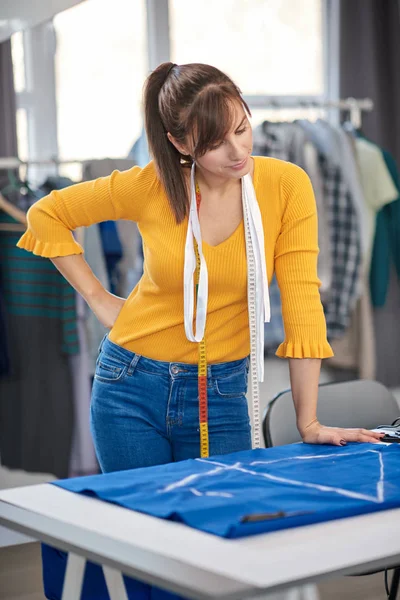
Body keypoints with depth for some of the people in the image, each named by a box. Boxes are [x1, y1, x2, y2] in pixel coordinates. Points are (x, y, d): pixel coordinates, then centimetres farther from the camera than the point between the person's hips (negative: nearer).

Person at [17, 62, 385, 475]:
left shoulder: (287, 185, -12)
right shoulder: (150, 187, -12)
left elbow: (300, 302, -12)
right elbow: (46, 215, 3)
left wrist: (309, 423, -14)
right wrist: (97, 298, -2)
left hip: (222, 393, 0)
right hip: (133, 388, 0)